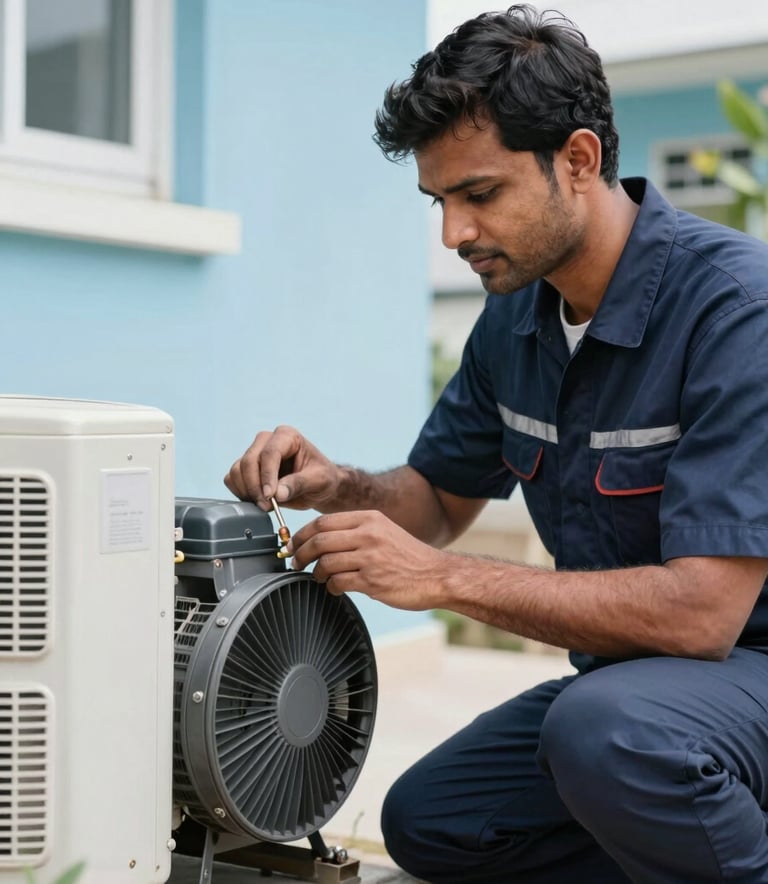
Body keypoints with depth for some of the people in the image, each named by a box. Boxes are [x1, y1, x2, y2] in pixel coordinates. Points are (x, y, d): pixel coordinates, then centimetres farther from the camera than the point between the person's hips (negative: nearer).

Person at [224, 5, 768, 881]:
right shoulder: (515, 314, 1)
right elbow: (441, 497, 13)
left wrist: (445, 577, -27)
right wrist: (337, 488, -9)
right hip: (626, 670, 8)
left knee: (607, 729, -35)